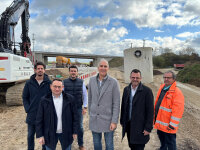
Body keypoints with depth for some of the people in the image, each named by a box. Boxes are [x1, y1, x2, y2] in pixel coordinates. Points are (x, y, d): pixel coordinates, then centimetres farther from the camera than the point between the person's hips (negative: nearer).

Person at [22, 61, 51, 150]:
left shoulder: (48, 83, -6)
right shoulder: (29, 83, -1)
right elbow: (25, 97, 5)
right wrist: (27, 109, -5)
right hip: (32, 114, 1)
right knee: (30, 135, 15)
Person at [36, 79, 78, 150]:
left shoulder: (70, 99, -7)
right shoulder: (44, 100, -6)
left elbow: (74, 116, -3)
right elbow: (39, 119, -3)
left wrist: (75, 132, -2)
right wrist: (40, 135, -5)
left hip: (66, 133, 0)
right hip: (50, 134, 0)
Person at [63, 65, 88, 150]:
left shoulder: (81, 82, 0)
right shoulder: (65, 82, -3)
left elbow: (85, 95, 4)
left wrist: (85, 107, 0)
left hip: (78, 108, 1)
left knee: (80, 127, 11)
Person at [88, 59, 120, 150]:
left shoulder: (113, 82, -10)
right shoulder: (92, 80, 1)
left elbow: (116, 103, -9)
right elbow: (90, 98, 10)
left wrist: (114, 121, -11)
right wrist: (90, 113, 12)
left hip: (108, 119, -3)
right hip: (94, 119, 3)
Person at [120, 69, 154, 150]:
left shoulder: (147, 91, -12)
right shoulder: (126, 89, 4)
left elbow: (150, 111, -11)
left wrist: (148, 128, -12)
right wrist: (122, 121, 12)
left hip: (140, 127, -4)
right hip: (128, 124, 5)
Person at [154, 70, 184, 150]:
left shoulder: (177, 92, -17)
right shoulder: (162, 88, 9)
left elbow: (177, 110, -21)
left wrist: (172, 124, -21)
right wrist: (155, 117, 18)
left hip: (167, 125, -8)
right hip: (159, 122, 8)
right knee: (162, 142, 26)